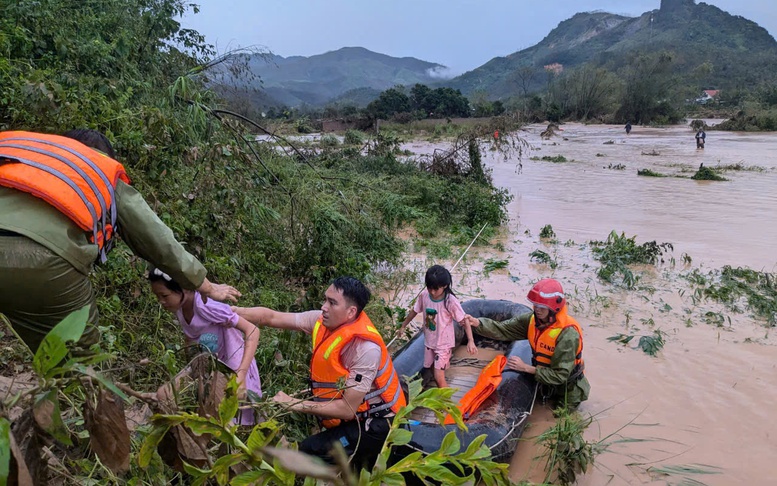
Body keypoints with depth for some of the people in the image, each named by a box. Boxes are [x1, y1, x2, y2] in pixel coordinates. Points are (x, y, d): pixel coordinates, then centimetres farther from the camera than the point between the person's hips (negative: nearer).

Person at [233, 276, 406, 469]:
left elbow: (347, 409, -26)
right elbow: (271, 317, -5)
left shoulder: (365, 348, -30)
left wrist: (294, 404, -21)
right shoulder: (324, 321, -9)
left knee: (309, 453, -17)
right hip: (356, 416, 7)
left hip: (376, 425, -7)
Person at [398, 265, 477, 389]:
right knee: (428, 371, 18)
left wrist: (470, 341, -27)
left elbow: (464, 321, -17)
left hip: (444, 343, -5)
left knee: (439, 377, -6)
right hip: (429, 341, 5)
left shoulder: (451, 301, -26)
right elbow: (414, 311, 4)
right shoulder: (424, 295, -13)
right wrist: (403, 326, 16)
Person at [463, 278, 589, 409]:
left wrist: (526, 368, -35)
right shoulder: (533, 320, -17)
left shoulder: (567, 334, -36)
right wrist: (477, 323, -37)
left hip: (566, 386, -5)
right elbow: (503, 329, -21)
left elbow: (560, 375, -34)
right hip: (544, 378, 6)